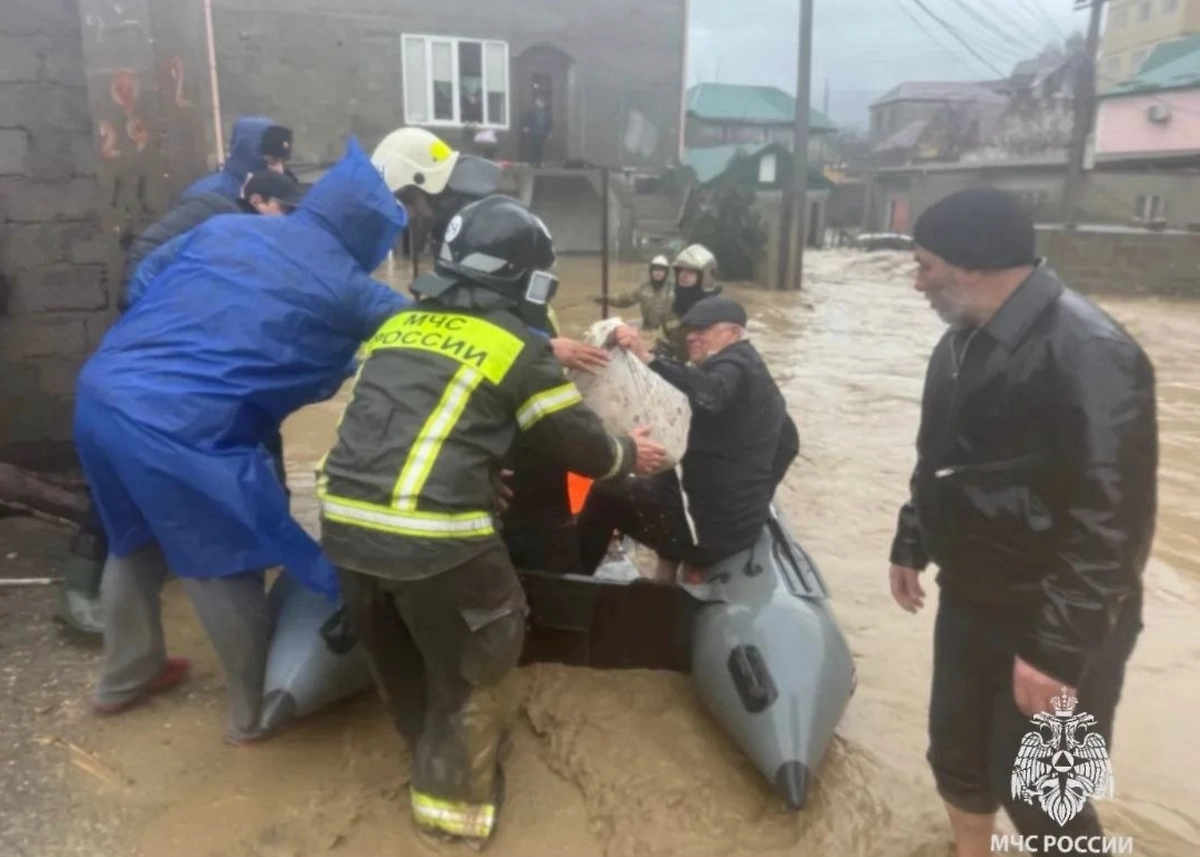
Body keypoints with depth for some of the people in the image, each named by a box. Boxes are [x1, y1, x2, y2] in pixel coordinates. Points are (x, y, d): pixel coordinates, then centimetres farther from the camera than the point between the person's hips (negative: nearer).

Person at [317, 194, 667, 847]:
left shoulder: (397, 324, 14)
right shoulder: (518, 347, -3)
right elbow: (581, 444, 3)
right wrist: (629, 454, 25)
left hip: (346, 522, 7)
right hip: (436, 537, -6)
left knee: (397, 652, 28)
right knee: (477, 658, 19)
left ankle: (429, 753, 50)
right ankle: (452, 794, 31)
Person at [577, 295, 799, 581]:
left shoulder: (734, 366, -13)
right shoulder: (752, 368, 16)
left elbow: (709, 394, -39)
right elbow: (788, 443, 23)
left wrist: (646, 358, -48)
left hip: (712, 527, -10)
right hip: (742, 520, 10)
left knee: (606, 495, 0)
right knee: (664, 478, 34)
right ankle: (669, 575, 33)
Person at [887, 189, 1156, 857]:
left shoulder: (1088, 353, -23)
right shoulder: (965, 342, 5)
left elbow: (1112, 520, -25)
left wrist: (1057, 648, -24)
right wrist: (912, 545, 21)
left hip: (1057, 627, -8)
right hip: (970, 600, 8)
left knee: (1038, 792, 4)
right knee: (956, 755, 19)